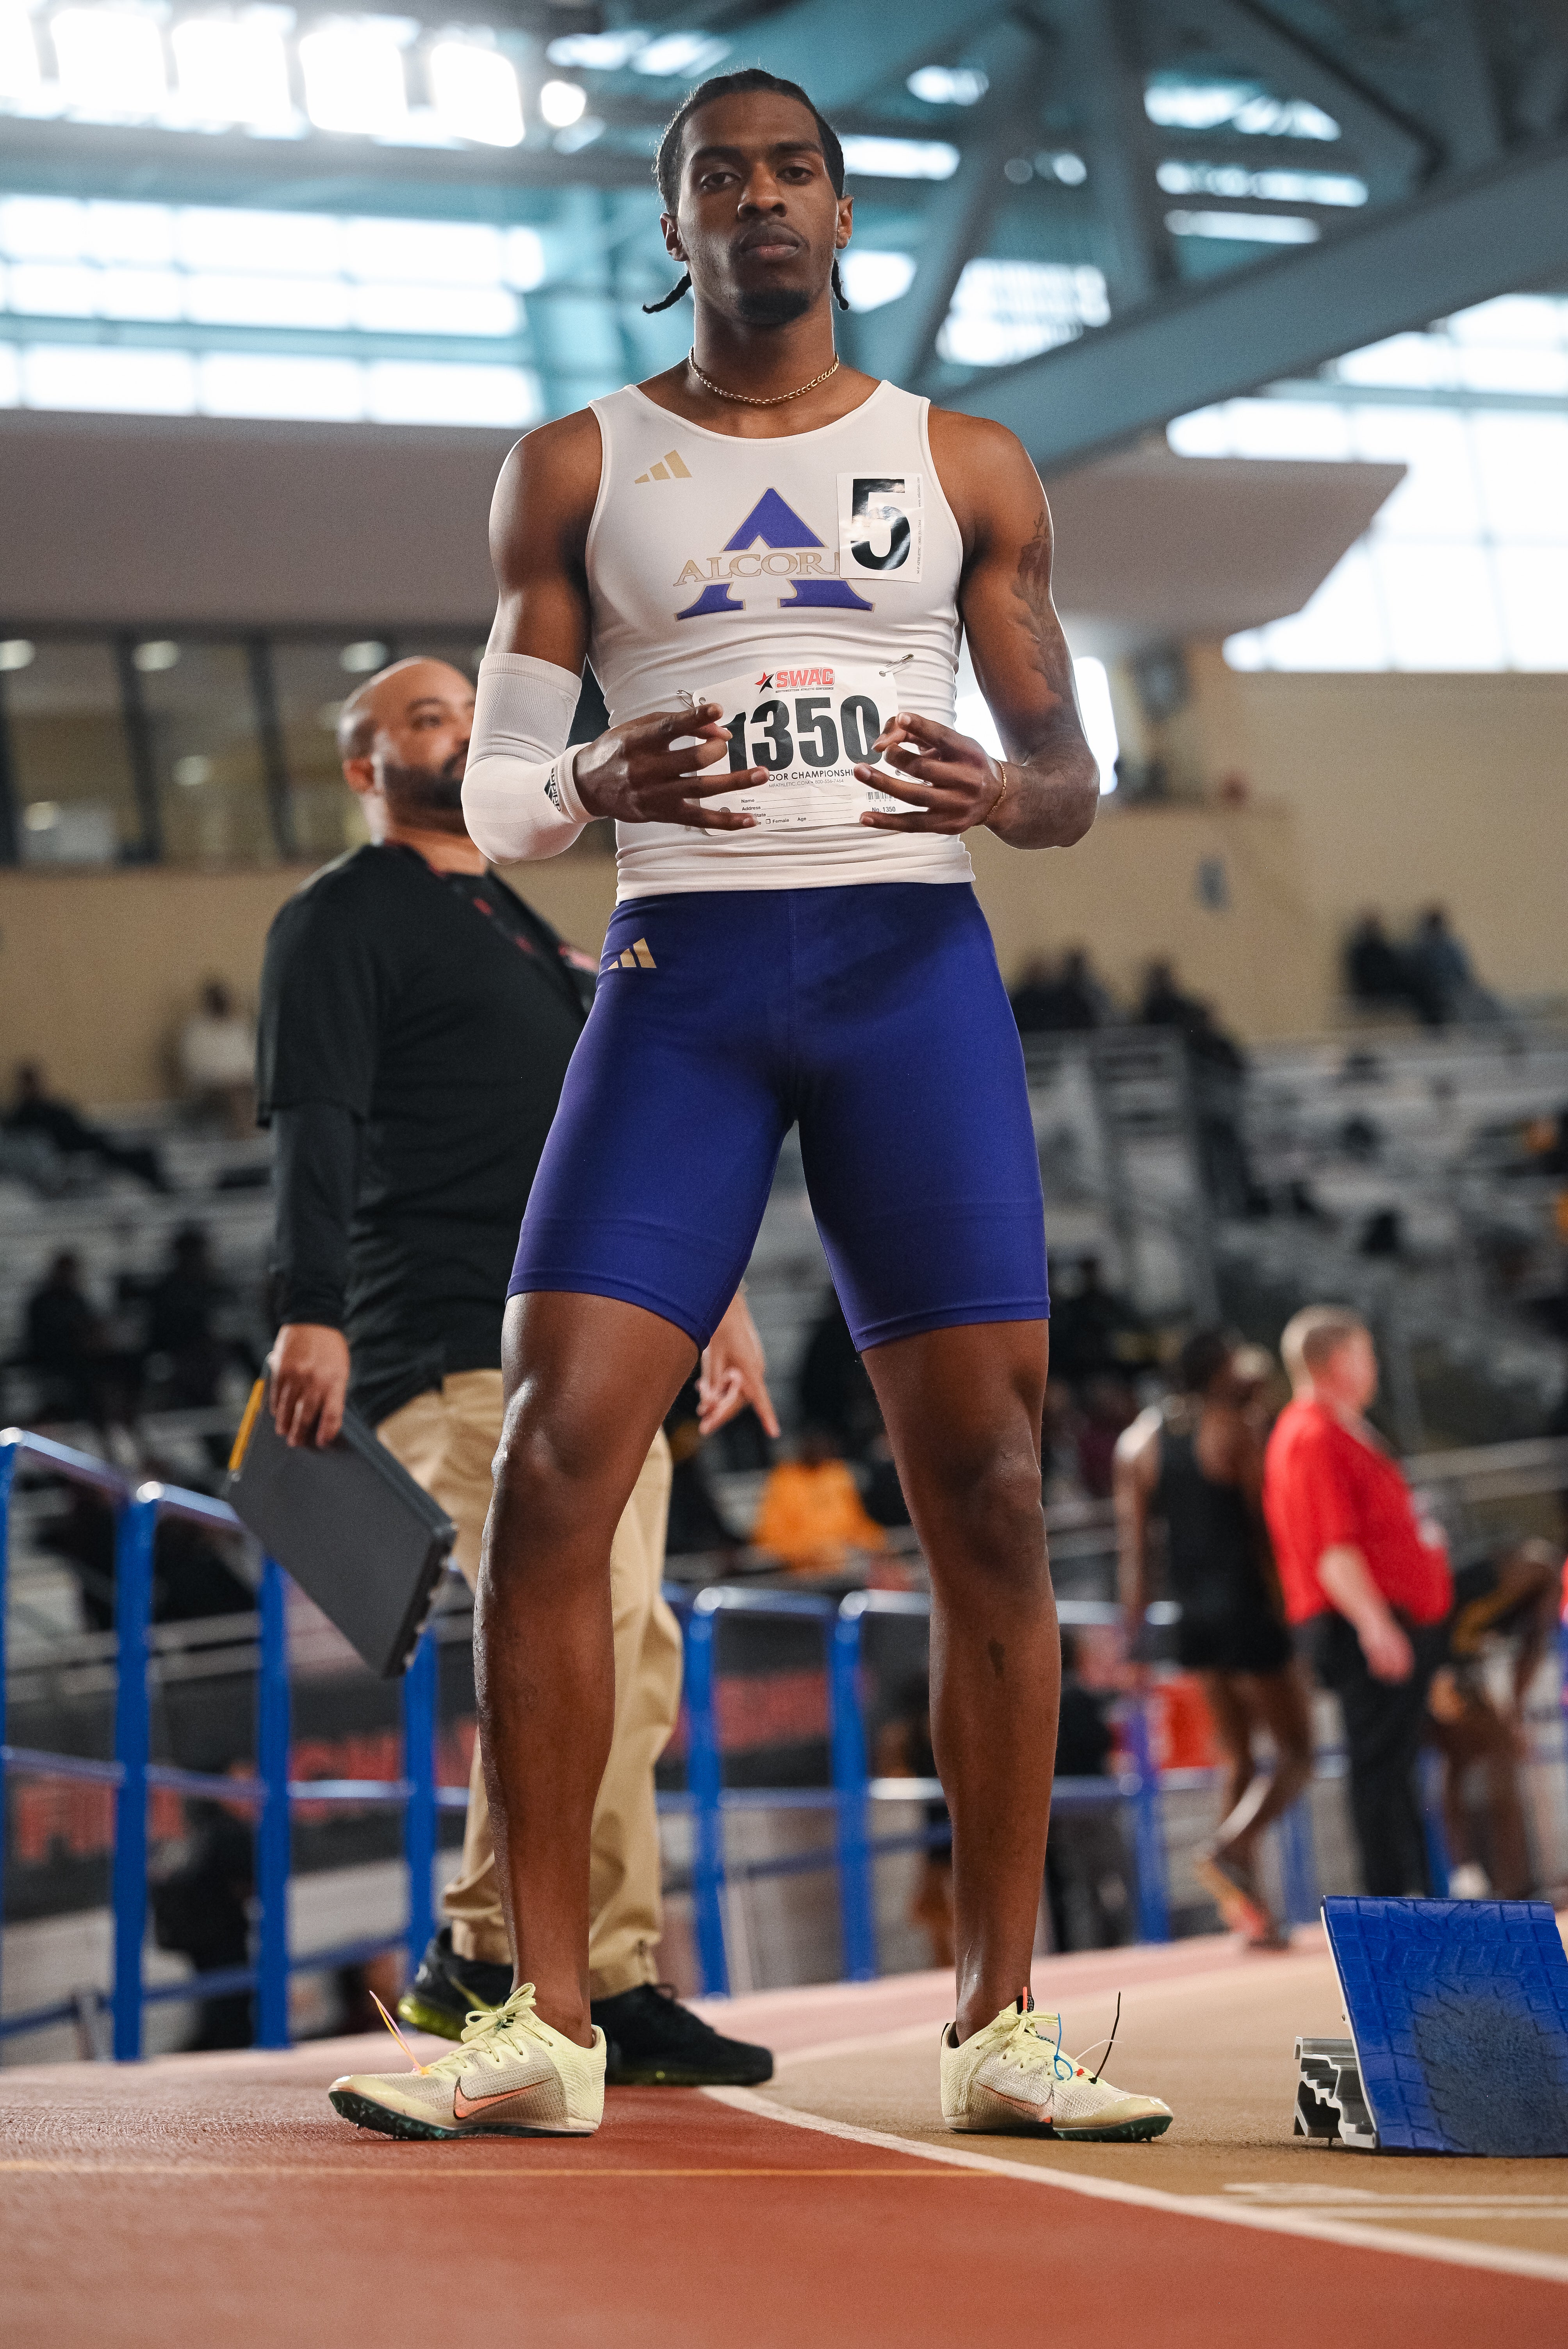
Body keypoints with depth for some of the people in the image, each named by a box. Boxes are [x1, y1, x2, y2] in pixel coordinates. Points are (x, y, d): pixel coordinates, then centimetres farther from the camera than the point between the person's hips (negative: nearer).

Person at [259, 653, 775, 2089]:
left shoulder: (522, 929, 29)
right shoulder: (343, 919, 4)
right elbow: (315, 1125, -8)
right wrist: (312, 1313, -20)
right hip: (456, 1348, -8)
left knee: (626, 1667, 2)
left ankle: (605, 1987, 7)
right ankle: (488, 1958, -15)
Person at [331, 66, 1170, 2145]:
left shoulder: (967, 468, 13)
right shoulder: (576, 471, 11)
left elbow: (1071, 771, 13)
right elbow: (491, 798, 9)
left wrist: (1006, 795, -12)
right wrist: (592, 782, -15)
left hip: (915, 962, 1)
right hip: (682, 972, 0)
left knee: (990, 1489, -4)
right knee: (551, 1462, -13)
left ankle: (999, 2020, 4)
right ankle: (547, 2019, -7)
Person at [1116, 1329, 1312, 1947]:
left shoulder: (1140, 1437, 10)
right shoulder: (1235, 1430, -7)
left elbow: (1133, 1539, 7)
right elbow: (1265, 1526, -8)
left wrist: (1135, 1622, 7)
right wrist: (1284, 1601, -2)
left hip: (1191, 1612, 6)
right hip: (1245, 1602, -6)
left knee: (1239, 1761, 13)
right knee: (1294, 1752, 0)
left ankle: (1252, 1910, 6)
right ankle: (1230, 1850, -25)